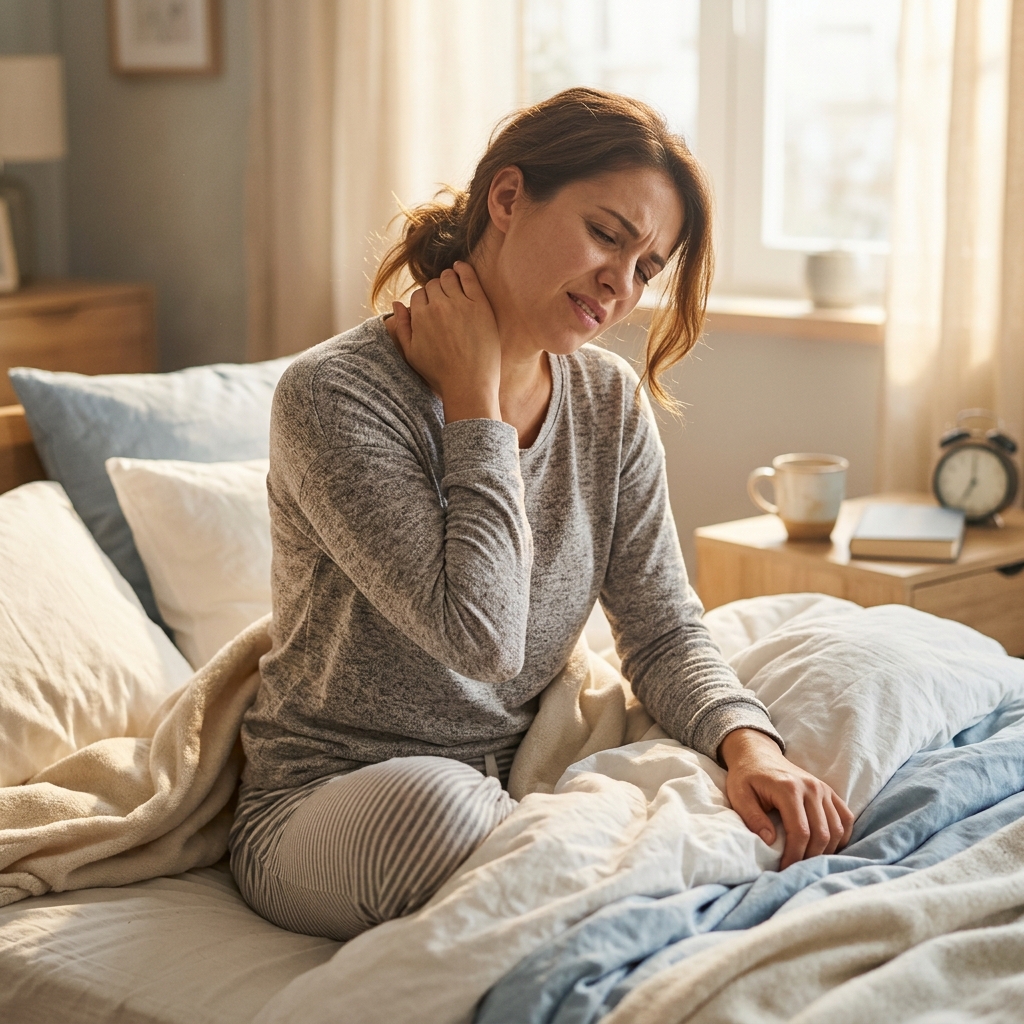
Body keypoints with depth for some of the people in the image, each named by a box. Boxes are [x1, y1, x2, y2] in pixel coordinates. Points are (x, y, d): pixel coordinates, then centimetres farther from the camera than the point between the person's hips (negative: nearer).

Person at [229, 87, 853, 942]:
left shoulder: (609, 404, 3)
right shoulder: (331, 396, -18)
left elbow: (664, 629, 0)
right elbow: (481, 637, -25)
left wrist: (747, 742, -20)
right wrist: (474, 400, -20)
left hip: (524, 786, 5)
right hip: (330, 802, -5)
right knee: (436, 800, -40)